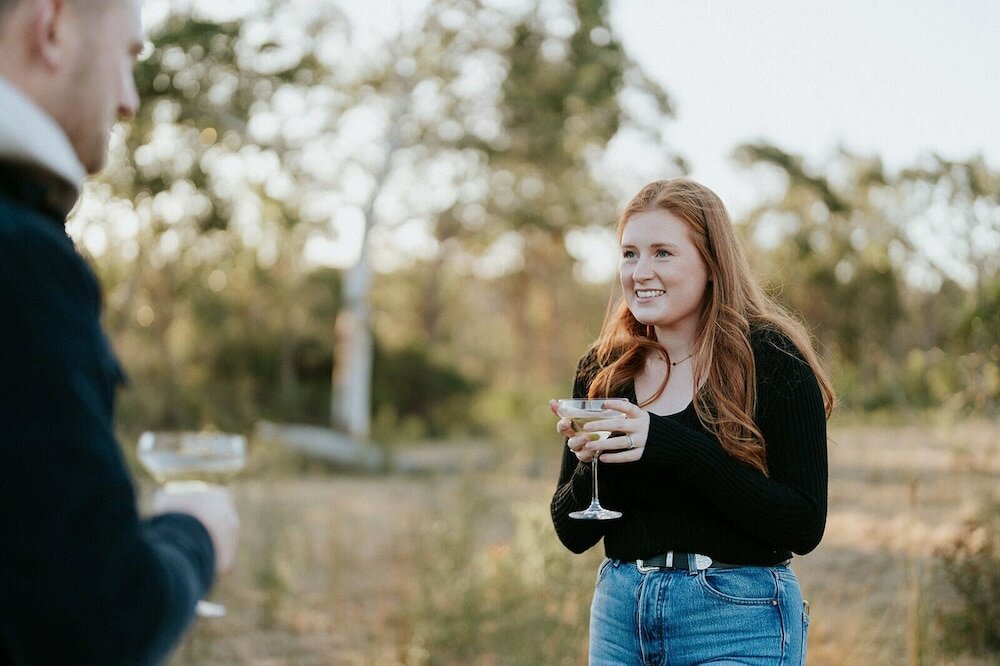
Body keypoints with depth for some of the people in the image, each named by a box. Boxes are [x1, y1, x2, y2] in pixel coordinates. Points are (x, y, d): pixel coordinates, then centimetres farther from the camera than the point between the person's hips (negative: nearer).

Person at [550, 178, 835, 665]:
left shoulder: (772, 361, -10)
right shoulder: (602, 371, 2)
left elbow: (804, 526, -16)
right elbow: (573, 533, 5)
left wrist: (670, 447, -23)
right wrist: (591, 463, -16)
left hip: (738, 622, -4)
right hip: (620, 614, 4)